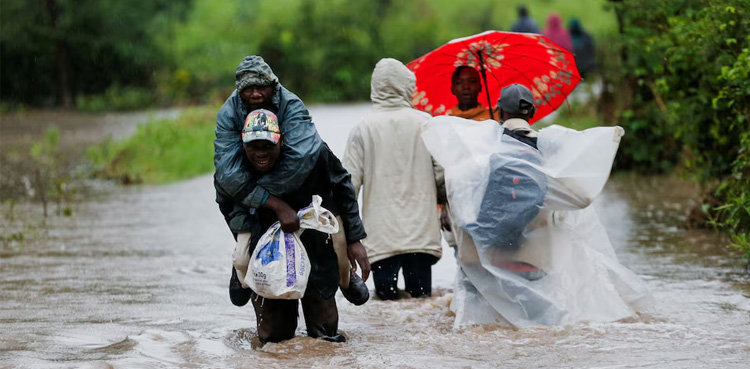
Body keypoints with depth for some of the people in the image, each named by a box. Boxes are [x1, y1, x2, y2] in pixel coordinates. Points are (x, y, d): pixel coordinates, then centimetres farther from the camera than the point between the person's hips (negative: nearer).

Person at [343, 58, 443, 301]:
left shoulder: (364, 129, -2)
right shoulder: (426, 124, 1)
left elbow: (350, 181, -2)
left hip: (381, 235, -1)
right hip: (422, 233, 1)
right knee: (421, 298, 6)